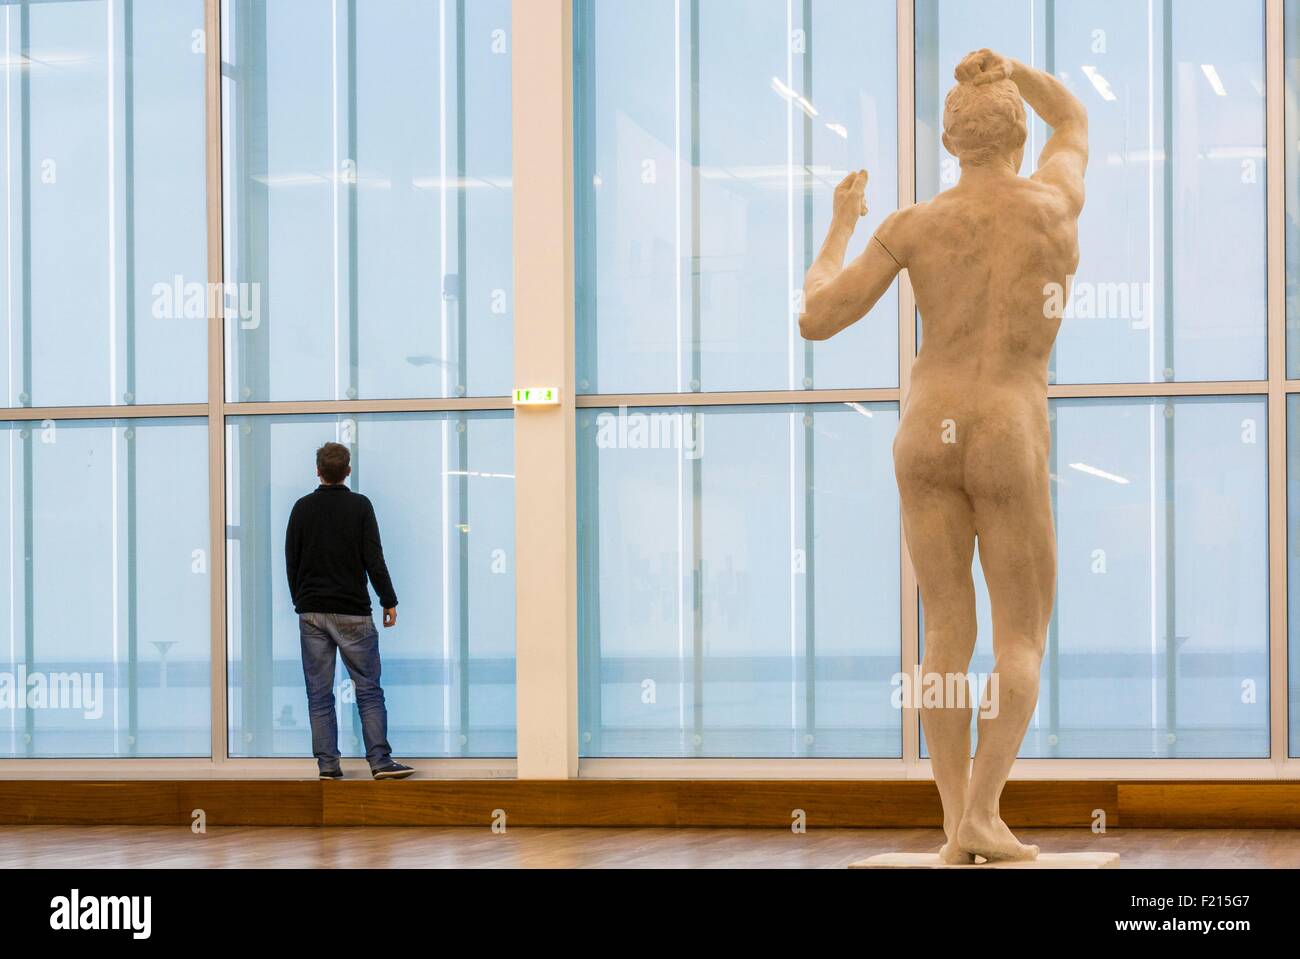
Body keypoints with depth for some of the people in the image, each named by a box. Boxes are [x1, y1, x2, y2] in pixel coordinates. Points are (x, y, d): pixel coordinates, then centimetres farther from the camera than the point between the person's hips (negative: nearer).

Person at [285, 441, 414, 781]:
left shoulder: (302, 508, 4)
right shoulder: (359, 506, -3)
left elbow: (291, 561, 8)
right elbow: (373, 558, -6)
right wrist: (389, 601, 1)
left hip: (312, 612, 2)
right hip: (352, 612, -2)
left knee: (319, 694, 4)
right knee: (368, 689, 1)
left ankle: (327, 765, 0)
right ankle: (380, 760, -7)